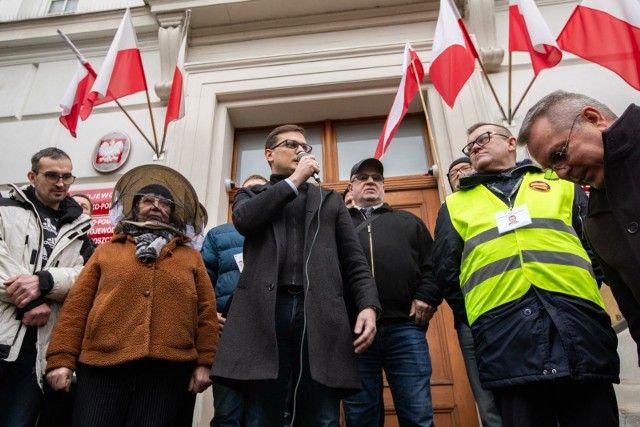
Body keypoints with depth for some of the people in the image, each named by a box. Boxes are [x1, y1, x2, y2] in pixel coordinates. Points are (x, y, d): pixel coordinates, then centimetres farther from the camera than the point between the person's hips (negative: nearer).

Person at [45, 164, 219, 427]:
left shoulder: (191, 257, 13)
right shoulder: (106, 252, 15)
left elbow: (206, 311, 6)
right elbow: (76, 306, 8)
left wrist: (204, 362, -1)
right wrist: (61, 359, 0)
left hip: (168, 369, 0)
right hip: (103, 366, 1)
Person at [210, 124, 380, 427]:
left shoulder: (330, 200, 24)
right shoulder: (251, 196, 22)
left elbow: (353, 259, 14)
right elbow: (243, 220, -5)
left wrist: (368, 304, -4)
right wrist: (293, 181, 3)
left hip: (319, 311, 1)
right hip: (265, 311, -1)